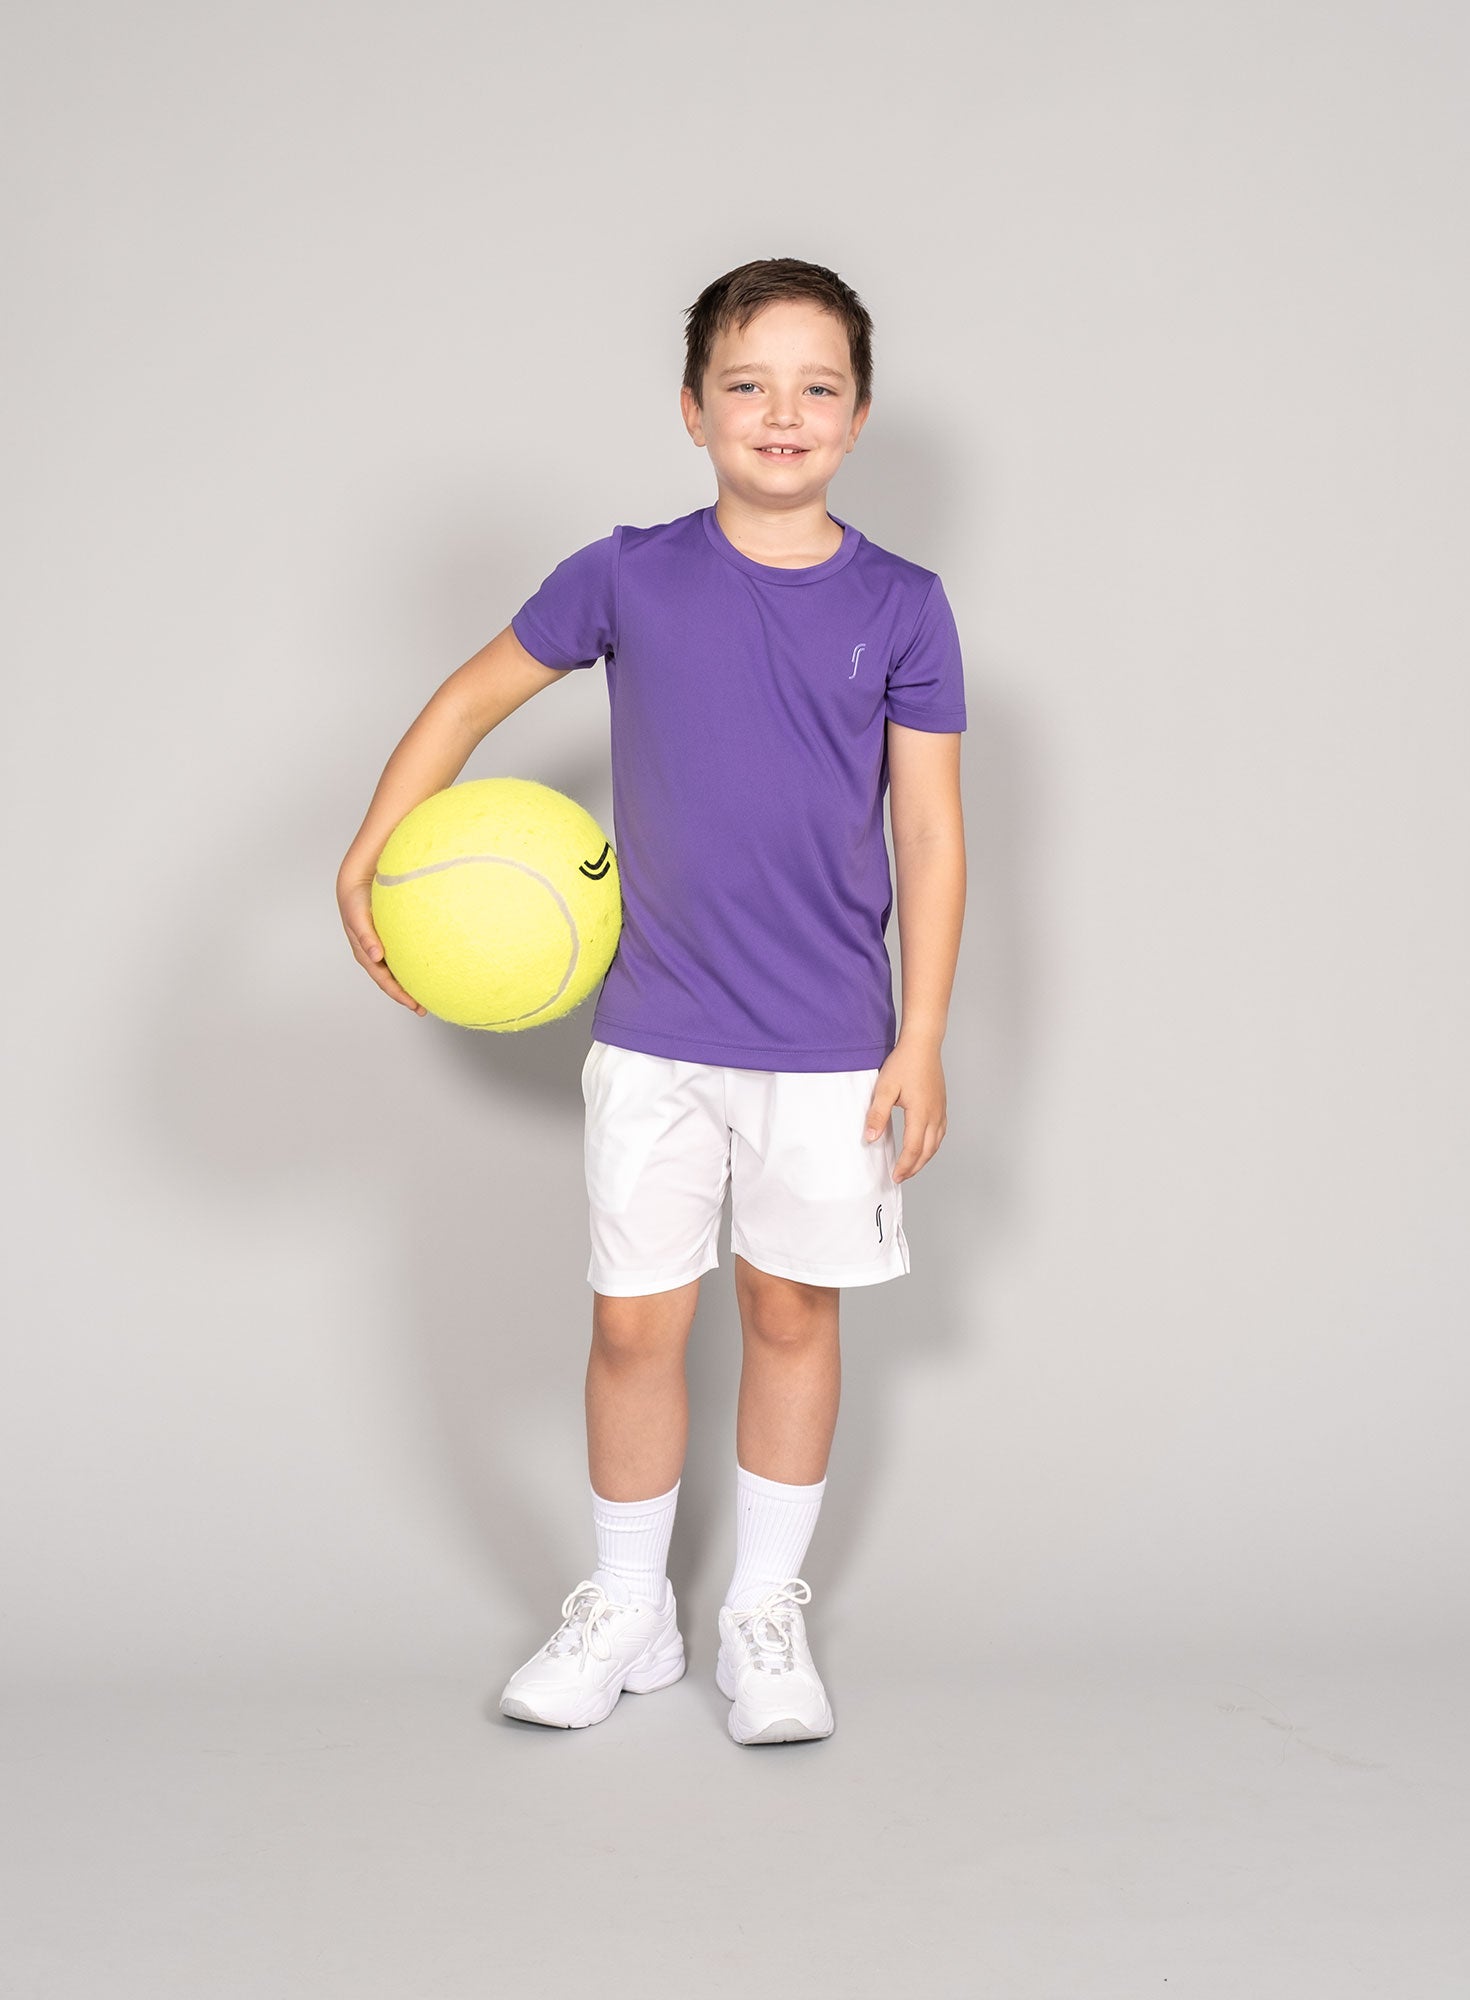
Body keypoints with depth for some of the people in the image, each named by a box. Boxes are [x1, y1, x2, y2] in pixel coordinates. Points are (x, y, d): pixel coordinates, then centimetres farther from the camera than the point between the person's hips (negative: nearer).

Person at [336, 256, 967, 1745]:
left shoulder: (898, 608, -2)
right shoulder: (630, 578, -2)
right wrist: (367, 861, 3)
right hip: (654, 1034, 0)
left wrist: (920, 1042, -3)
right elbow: (474, 695, 10)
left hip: (827, 1045, 0)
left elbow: (929, 835, 0)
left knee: (792, 1312, 10)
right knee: (635, 1323, 6)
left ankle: (765, 1610, 27)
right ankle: (626, 1611, 26)